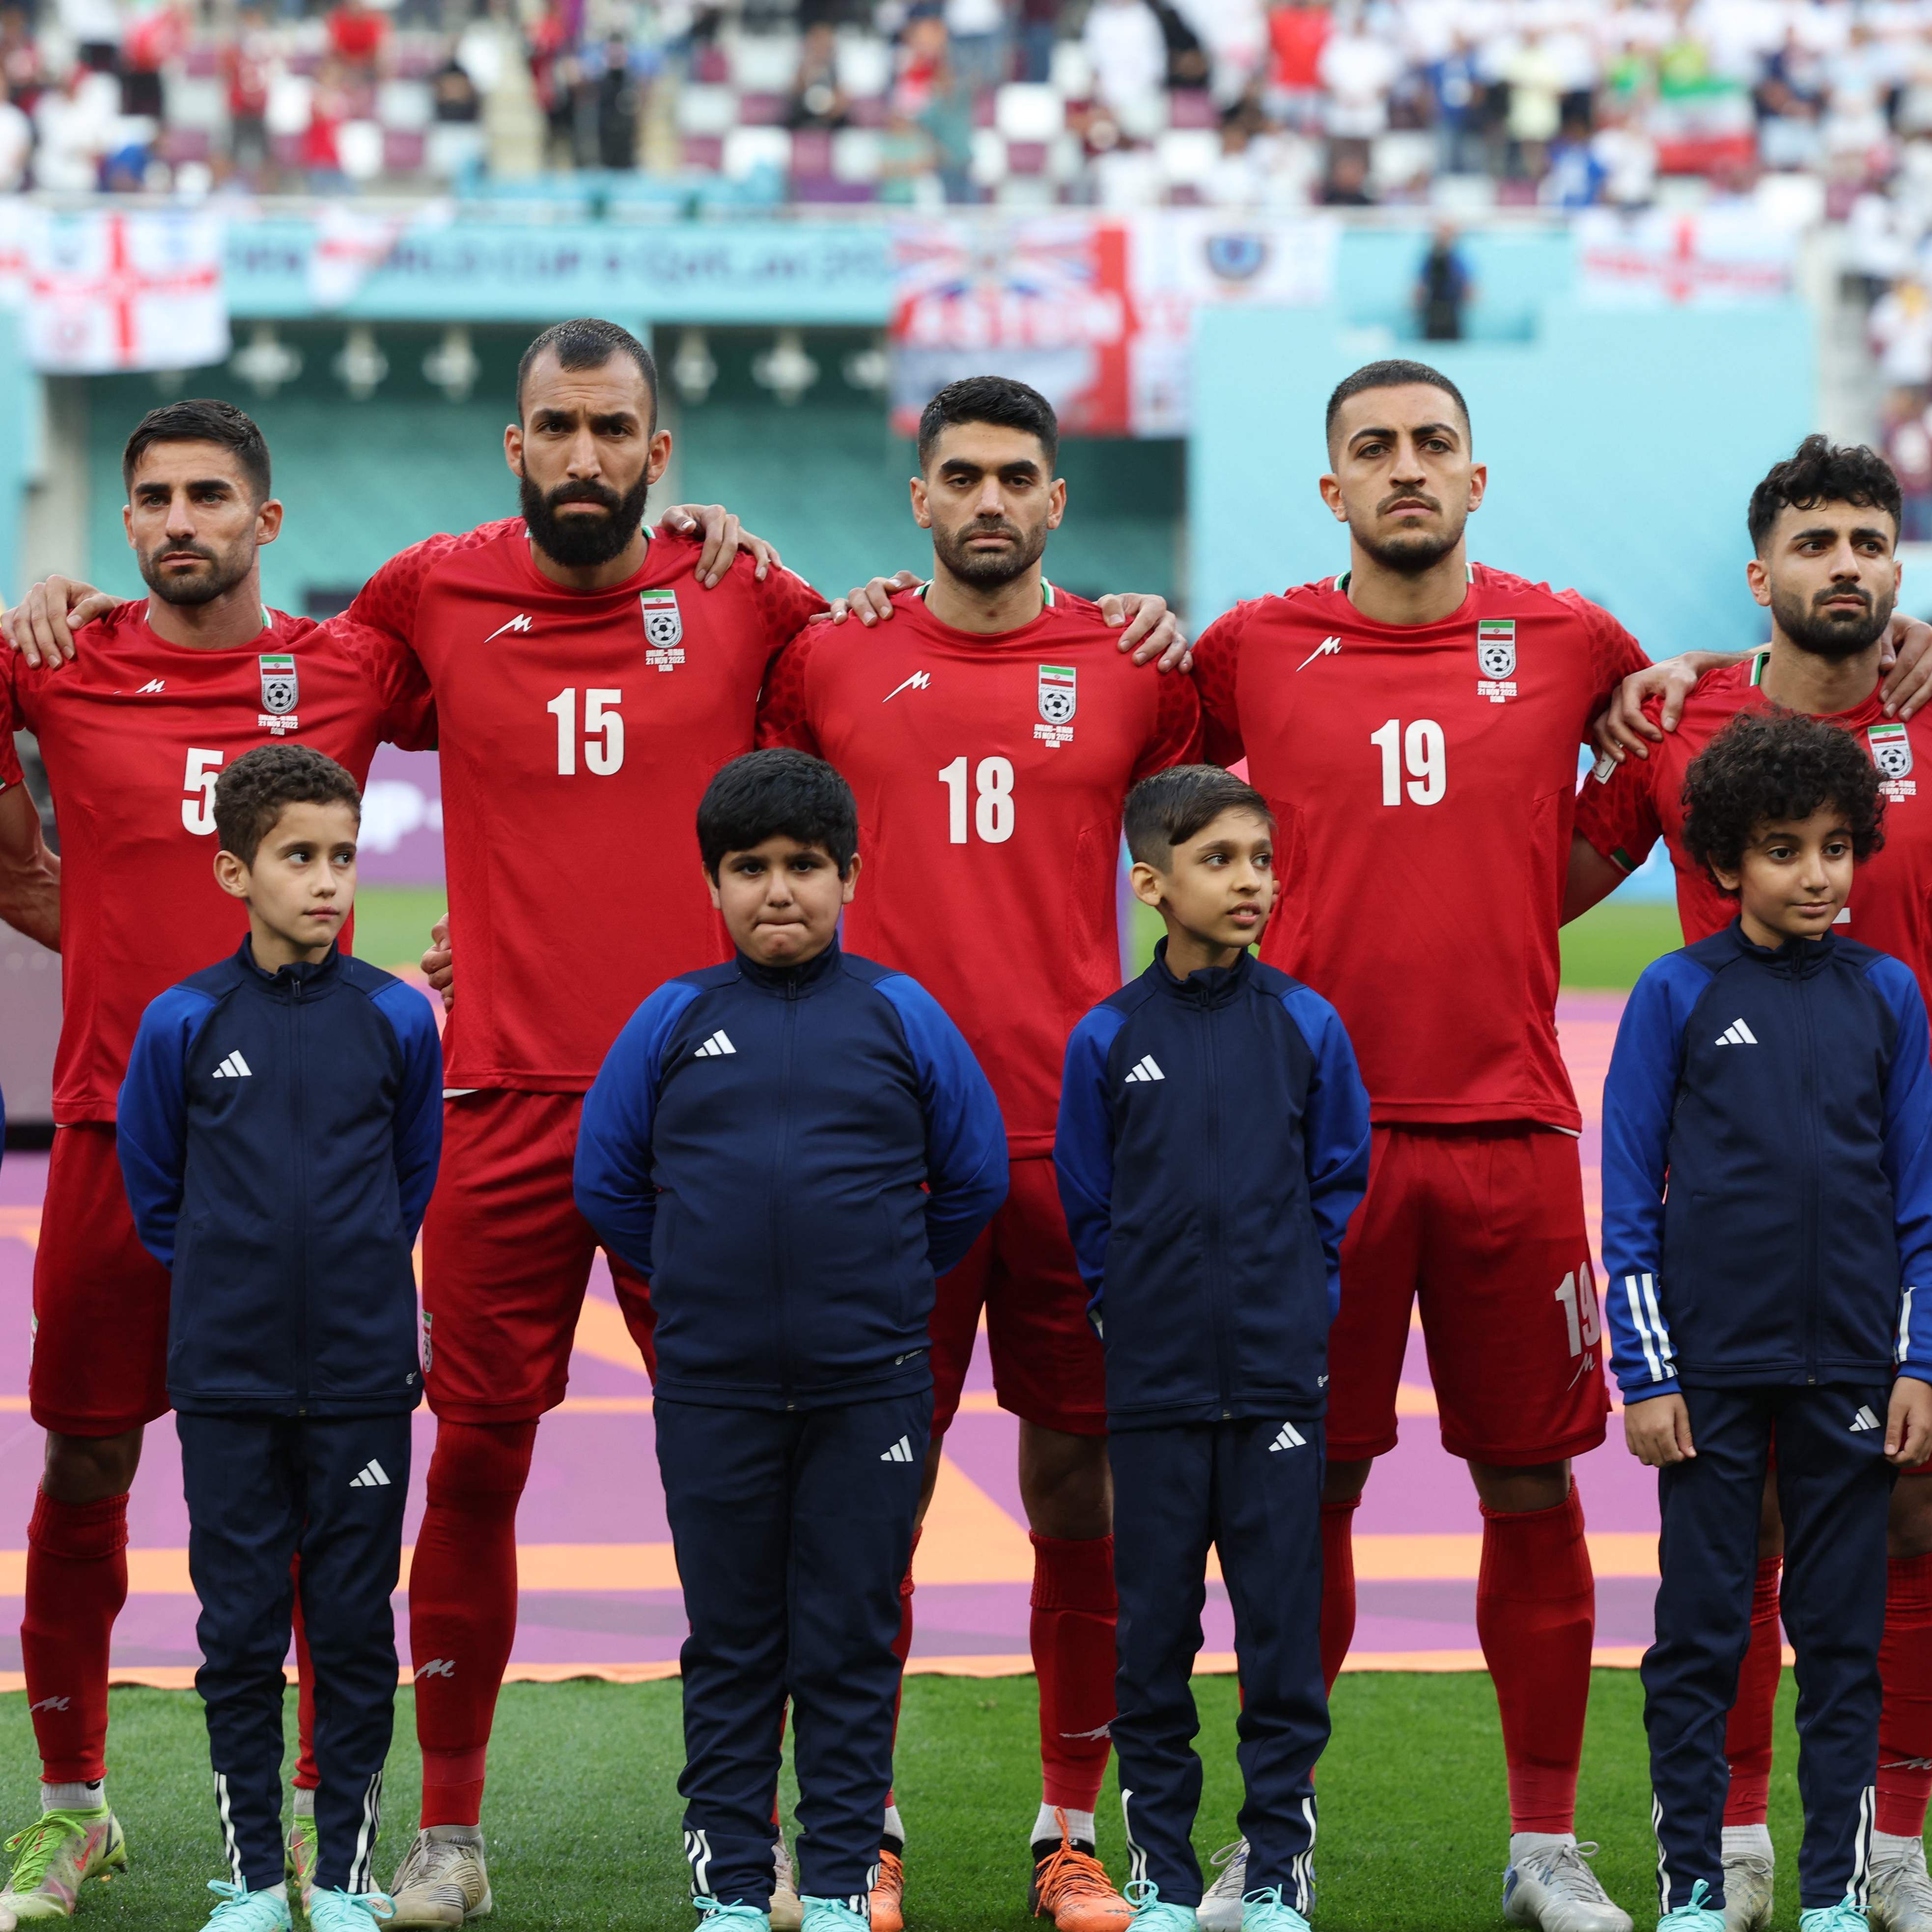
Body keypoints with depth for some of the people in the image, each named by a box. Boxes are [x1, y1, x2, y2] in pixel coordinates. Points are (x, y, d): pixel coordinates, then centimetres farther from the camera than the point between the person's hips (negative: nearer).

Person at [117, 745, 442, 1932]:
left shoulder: (399, 1020, -1)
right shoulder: (184, 1024, -2)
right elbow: (152, 1188, 10)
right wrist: (223, 1282, 9)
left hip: (363, 1376, 0)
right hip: (228, 1379, 0)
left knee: (355, 1628, 5)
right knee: (240, 1630, 5)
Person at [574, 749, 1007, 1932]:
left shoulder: (903, 1016, 1)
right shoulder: (674, 1022, 2)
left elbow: (976, 1179, 9)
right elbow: (607, 1181, 11)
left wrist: (890, 1282, 10)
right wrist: (699, 1280, 11)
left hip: (871, 1389, -1)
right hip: (713, 1392, 1)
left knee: (851, 1649, 5)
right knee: (731, 1650, 7)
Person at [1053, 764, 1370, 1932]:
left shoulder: (1306, 1027, 1)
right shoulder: (1107, 1039, 0)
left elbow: (1341, 1182, 9)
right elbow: (1087, 1209, 9)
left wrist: (1300, 1302, 5)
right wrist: (1136, 1309, 5)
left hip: (1279, 1382, 0)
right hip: (1153, 1386, 0)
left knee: (1283, 1630, 2)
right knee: (1155, 1634, 5)